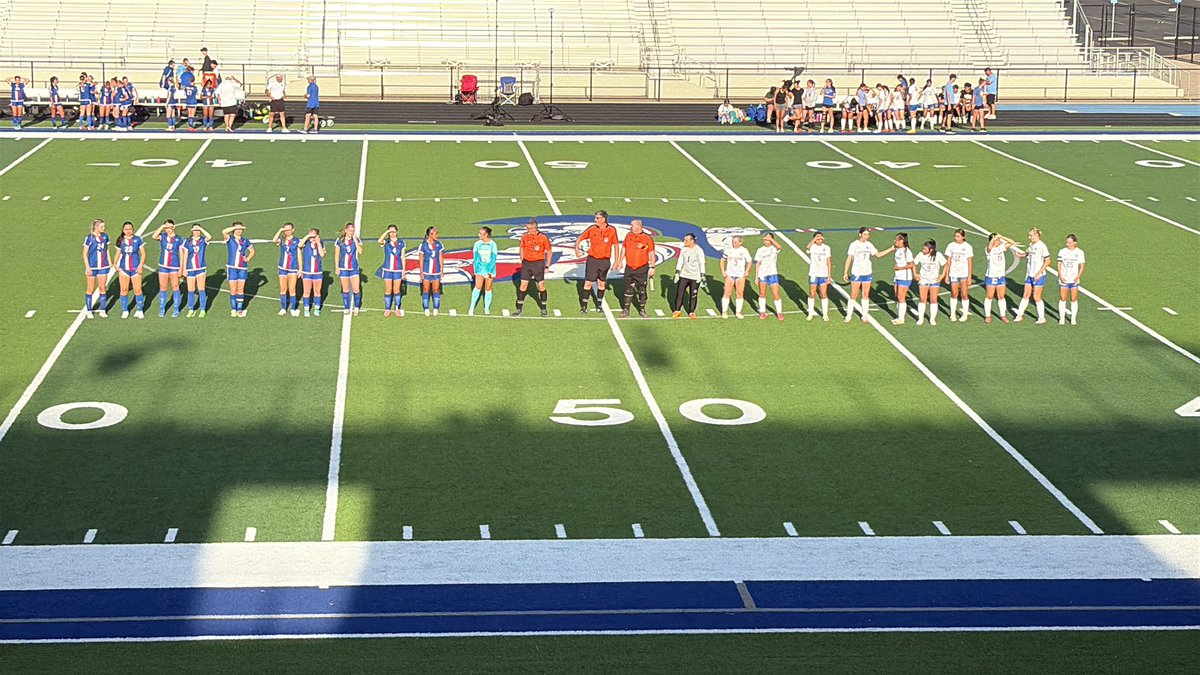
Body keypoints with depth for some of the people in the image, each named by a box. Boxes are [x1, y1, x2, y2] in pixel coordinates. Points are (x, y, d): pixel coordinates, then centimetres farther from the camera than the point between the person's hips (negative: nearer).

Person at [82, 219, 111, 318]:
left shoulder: (105, 236, 3)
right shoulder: (89, 238, -10)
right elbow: (85, 254, -7)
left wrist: (109, 262, 8)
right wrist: (87, 267, -12)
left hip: (103, 267, 4)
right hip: (92, 267, -4)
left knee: (103, 288, 6)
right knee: (91, 289, 4)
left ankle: (102, 310, 14)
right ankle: (88, 311, 15)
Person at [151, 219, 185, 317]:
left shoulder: (179, 239, 0)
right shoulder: (162, 236, 2)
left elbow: (181, 254, 0)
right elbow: (154, 236, -20)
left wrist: (181, 268, -4)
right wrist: (162, 226, -17)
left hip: (174, 266, -2)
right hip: (163, 266, 2)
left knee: (175, 287, 3)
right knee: (163, 288, 7)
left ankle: (176, 309, 11)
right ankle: (162, 309, 16)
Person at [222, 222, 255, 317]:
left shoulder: (245, 241, 9)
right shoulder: (229, 239, -2)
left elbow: (252, 251, 23)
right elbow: (224, 232, -24)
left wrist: (248, 258, 5)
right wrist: (235, 227, -19)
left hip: (243, 268, 3)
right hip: (232, 267, -3)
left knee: (241, 290, 4)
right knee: (233, 290, -1)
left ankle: (240, 310, 9)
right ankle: (233, 309, 9)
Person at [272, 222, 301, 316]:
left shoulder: (297, 241, -1)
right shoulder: (282, 239, 3)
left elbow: (299, 255, 2)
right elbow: (274, 240, -20)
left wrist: (300, 269, 0)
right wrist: (280, 230, -20)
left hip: (293, 268, -2)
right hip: (282, 267, 2)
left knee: (292, 289, -5)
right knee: (283, 289, 9)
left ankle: (293, 309, 4)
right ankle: (283, 308, 18)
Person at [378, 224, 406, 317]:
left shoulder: (401, 243, 4)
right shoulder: (386, 242, -1)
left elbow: (402, 257, 5)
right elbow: (379, 240, -26)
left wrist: (404, 270, 3)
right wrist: (387, 231, -24)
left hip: (398, 270, 1)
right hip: (387, 269, -1)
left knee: (397, 290, 7)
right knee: (388, 290, 4)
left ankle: (397, 308, 18)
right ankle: (387, 309, 11)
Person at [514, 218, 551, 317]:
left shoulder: (543, 238, -10)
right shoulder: (525, 236, 1)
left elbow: (549, 252, -1)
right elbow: (521, 248, 16)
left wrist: (547, 266, -3)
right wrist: (522, 261, 9)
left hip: (538, 263, -3)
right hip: (526, 262, 3)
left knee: (541, 285, -1)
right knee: (523, 285, 0)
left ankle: (544, 309, 14)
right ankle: (519, 310, 5)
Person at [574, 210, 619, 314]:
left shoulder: (612, 230, -3)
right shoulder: (592, 229, -4)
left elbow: (615, 245, 5)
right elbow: (580, 238, 5)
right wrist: (577, 249, -12)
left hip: (605, 261, 1)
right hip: (592, 259, -1)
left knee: (602, 283, 10)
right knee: (588, 283, -4)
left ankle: (599, 305, 24)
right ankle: (584, 306, 3)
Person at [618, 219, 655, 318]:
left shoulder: (647, 238, -9)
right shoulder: (628, 236, 4)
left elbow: (651, 253, -5)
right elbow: (623, 248, 16)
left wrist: (652, 267, -8)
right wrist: (620, 261, 15)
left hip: (642, 268, -3)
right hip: (629, 268, 3)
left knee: (642, 290, 6)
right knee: (628, 289, 6)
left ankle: (642, 310, 17)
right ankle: (626, 309, 13)